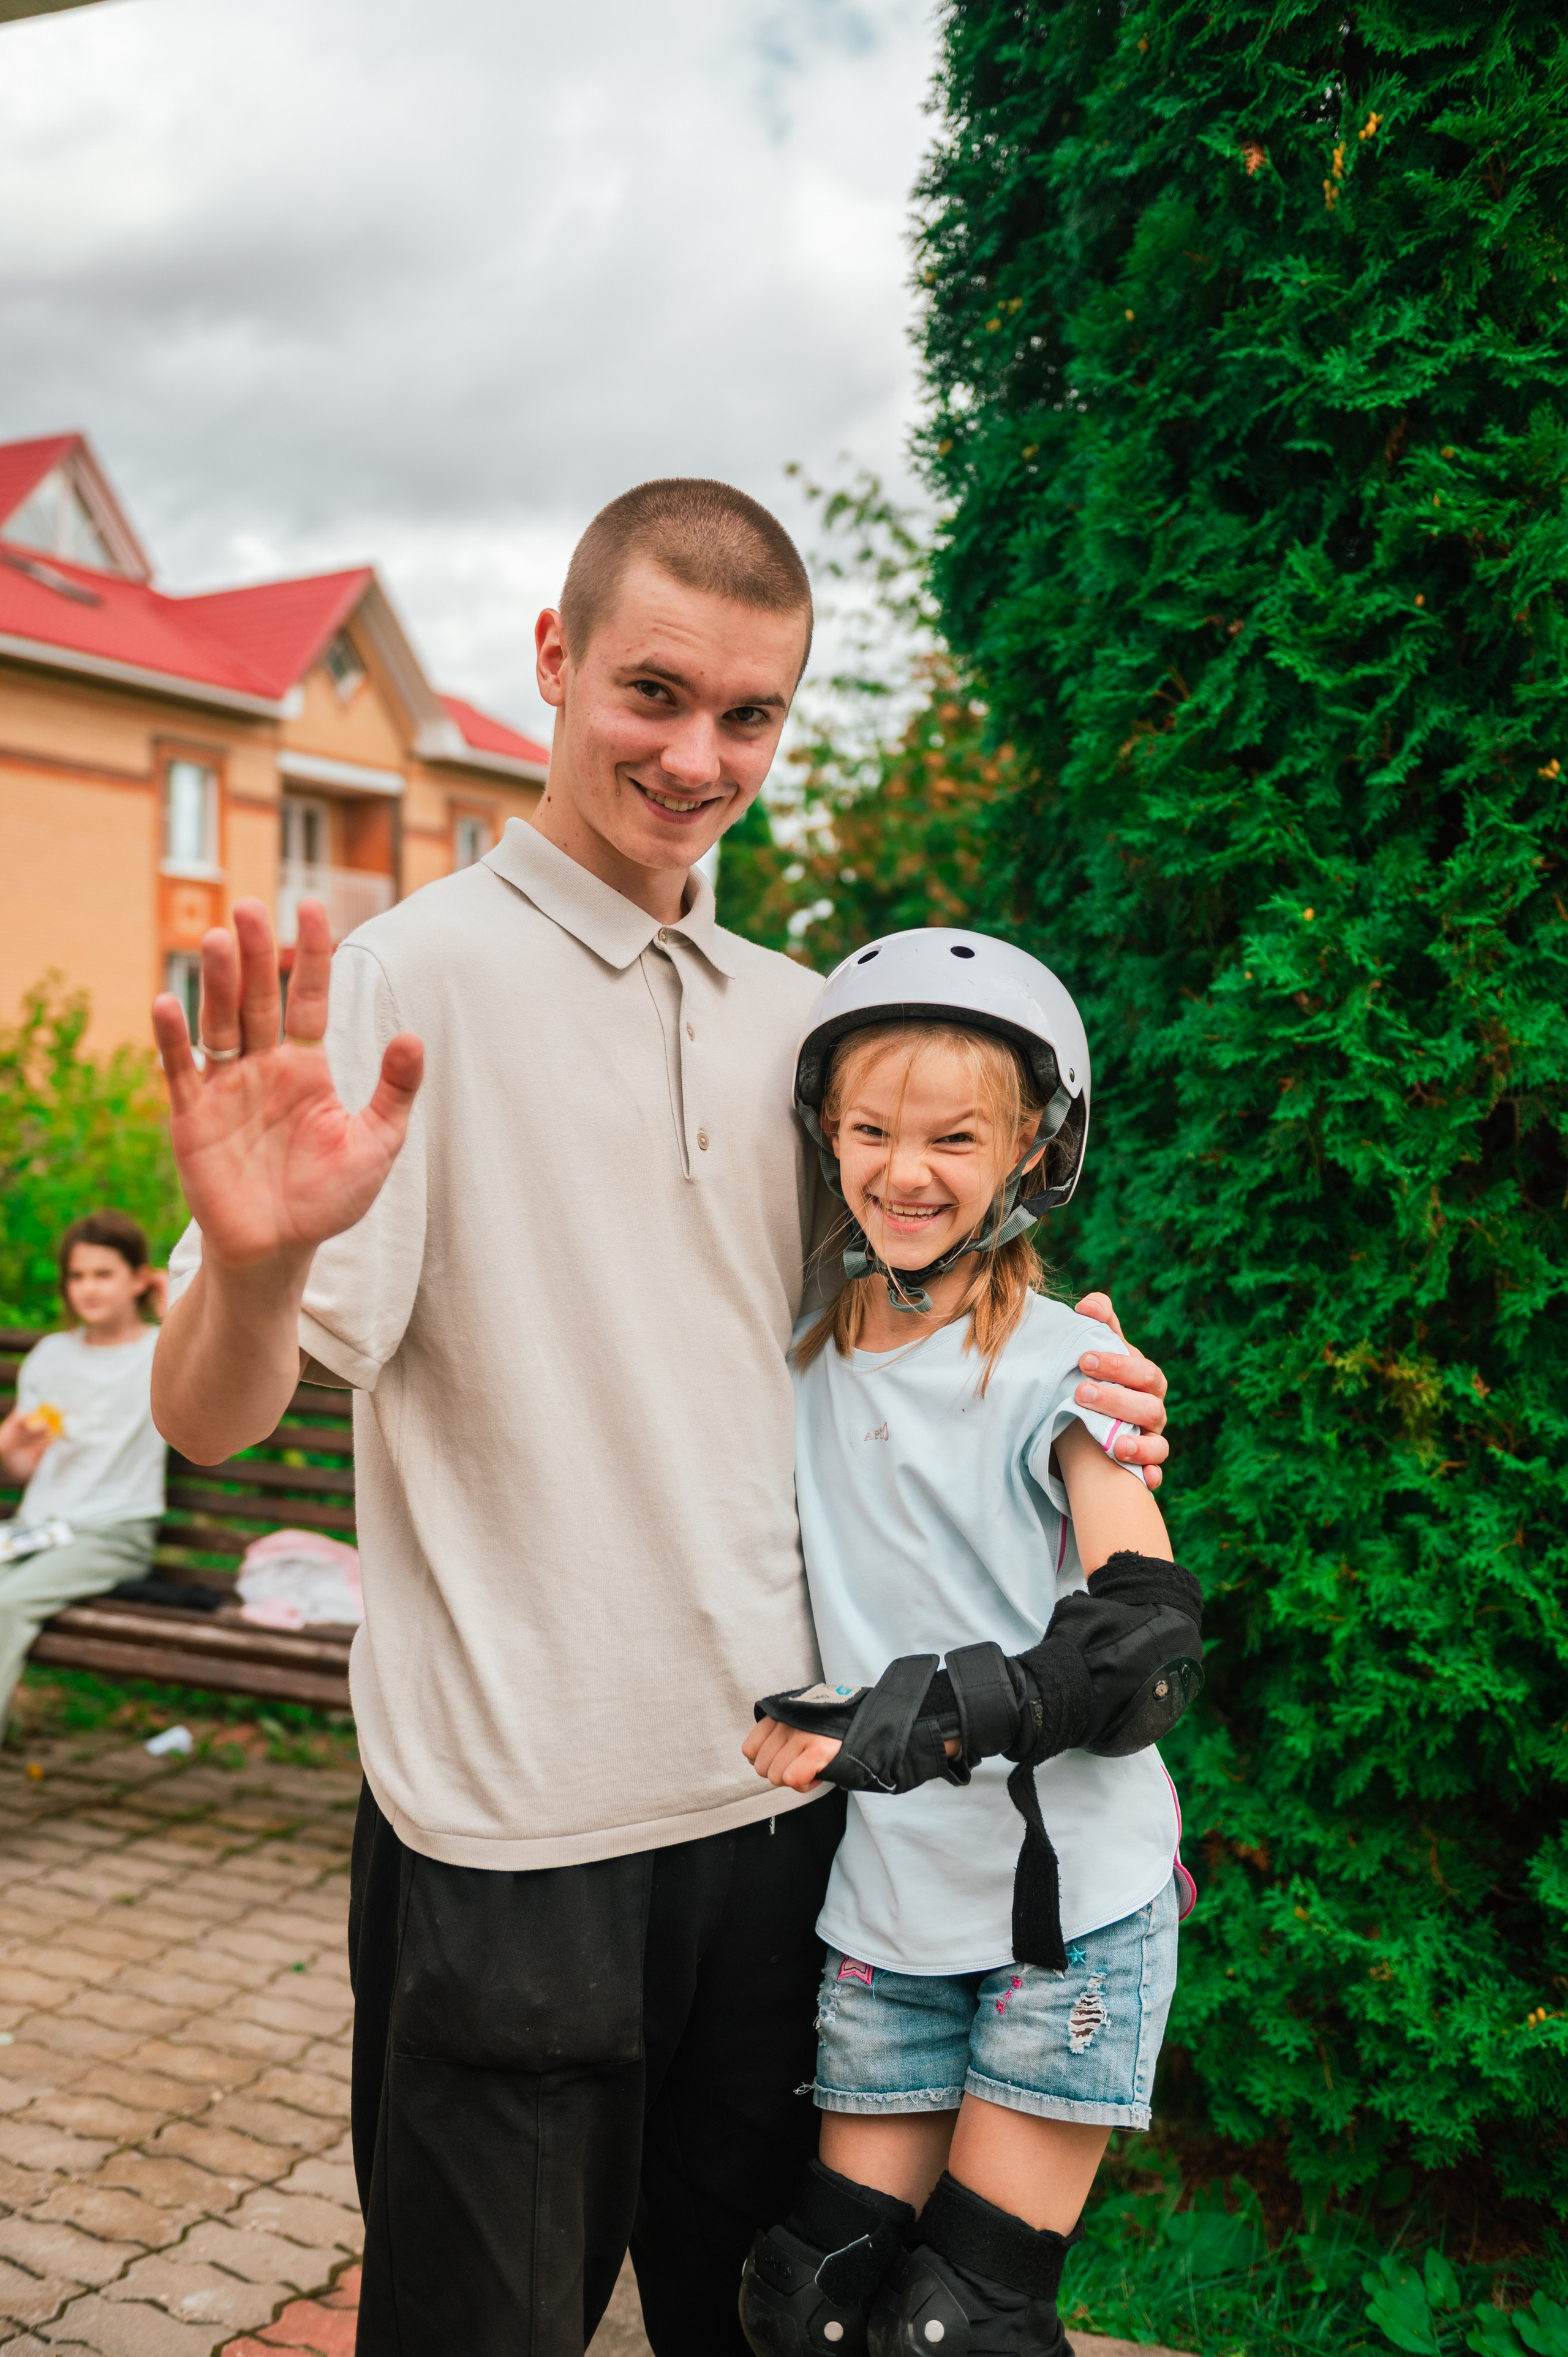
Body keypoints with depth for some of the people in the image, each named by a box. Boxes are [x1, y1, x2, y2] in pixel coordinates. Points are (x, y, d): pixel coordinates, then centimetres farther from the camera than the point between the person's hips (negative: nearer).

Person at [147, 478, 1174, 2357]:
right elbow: (209, 1423, -16)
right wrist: (255, 1267, -39)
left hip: (781, 1791, 5)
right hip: (513, 1828, -5)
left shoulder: (795, 1019, 7)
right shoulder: (411, 978, -10)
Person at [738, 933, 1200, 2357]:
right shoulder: (806, 1352, 4)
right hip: (888, 1904, 4)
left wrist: (941, 1712, -29)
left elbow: (1150, 1642, -17)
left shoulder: (1061, 1368, -10)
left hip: (1073, 1900, -4)